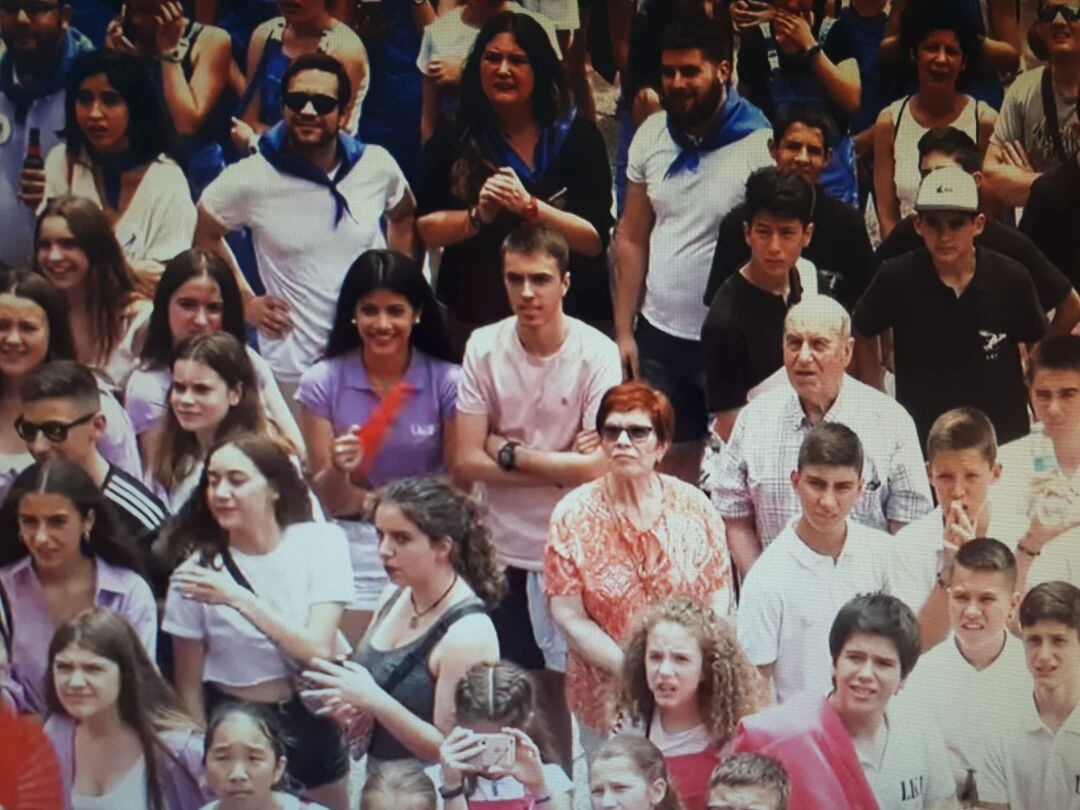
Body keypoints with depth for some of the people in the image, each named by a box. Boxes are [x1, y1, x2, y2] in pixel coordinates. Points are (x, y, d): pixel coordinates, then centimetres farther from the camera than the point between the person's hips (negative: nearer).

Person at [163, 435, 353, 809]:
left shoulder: (321, 542, -8)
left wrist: (238, 599, -24)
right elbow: (189, 685, -1)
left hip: (311, 726, 1)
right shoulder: (198, 569, -8)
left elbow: (319, 649, -17)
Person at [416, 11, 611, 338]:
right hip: (472, 318, 2)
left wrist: (529, 207, -20)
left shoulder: (578, 136, -3)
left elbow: (595, 240, -9)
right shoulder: (454, 138, 3)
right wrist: (478, 216, -17)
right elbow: (425, 229, 0)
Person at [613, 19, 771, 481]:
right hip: (659, 334, 5)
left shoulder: (760, 144, -12)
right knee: (671, 460, 11)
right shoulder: (651, 136, 5)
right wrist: (623, 331, 5)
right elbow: (631, 239, 9)